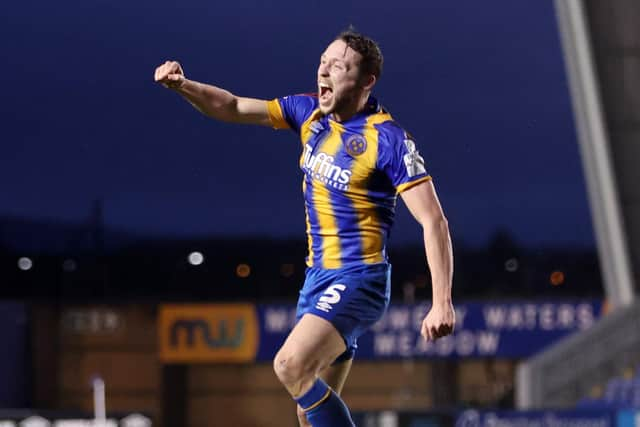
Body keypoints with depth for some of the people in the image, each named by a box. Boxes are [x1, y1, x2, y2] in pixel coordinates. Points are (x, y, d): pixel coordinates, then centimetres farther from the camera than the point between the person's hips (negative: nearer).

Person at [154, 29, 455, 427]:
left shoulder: (388, 139, -15)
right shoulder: (311, 113, 6)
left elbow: (434, 221, -18)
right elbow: (234, 108, 11)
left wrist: (442, 303, -25)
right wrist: (183, 85, -9)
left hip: (356, 280, -8)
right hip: (318, 276, 8)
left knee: (291, 366, -27)